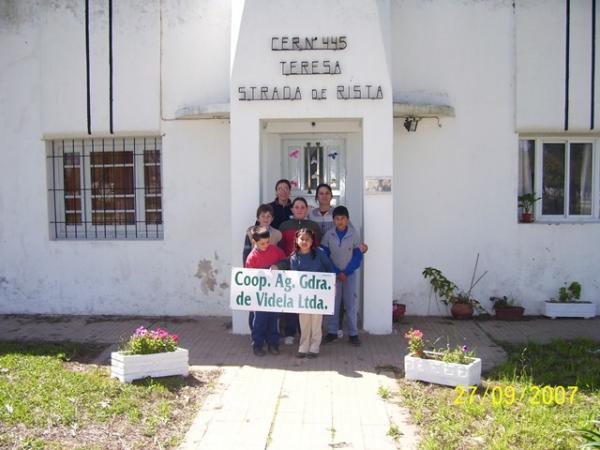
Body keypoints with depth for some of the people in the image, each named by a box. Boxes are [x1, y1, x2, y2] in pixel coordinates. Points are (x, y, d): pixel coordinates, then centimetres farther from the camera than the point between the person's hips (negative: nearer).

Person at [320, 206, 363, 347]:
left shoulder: (354, 235, -6)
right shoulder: (328, 235, -4)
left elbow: (358, 257, -4)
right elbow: (325, 256, -3)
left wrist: (346, 272, -11)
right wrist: (336, 272, -10)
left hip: (350, 274, -1)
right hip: (333, 273, 1)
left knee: (351, 303, 1)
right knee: (332, 303, 4)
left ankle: (353, 334, 8)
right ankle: (332, 332, 14)